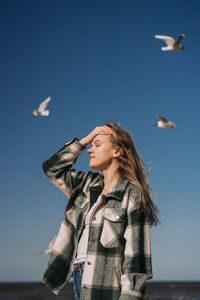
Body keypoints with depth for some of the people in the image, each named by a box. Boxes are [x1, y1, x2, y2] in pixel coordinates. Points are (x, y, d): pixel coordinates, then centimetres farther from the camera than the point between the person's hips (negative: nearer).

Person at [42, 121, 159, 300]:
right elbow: (52, 168, 20)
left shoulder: (132, 194, -7)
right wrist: (84, 140, 12)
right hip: (80, 277, 7)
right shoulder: (88, 185, 14)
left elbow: (136, 253, -11)